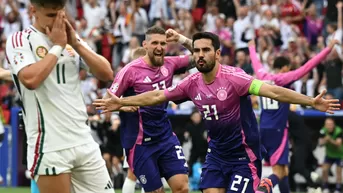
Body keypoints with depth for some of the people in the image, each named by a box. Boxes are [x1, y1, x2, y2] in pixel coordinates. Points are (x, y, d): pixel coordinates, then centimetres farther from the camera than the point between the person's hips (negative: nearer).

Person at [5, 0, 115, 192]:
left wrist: (75, 43, -5)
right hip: (49, 146, -6)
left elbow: (107, 74, 5)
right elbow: (30, 80, -21)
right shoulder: (19, 40, -3)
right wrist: (57, 46, -11)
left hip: (84, 141, 6)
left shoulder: (70, 38, 14)